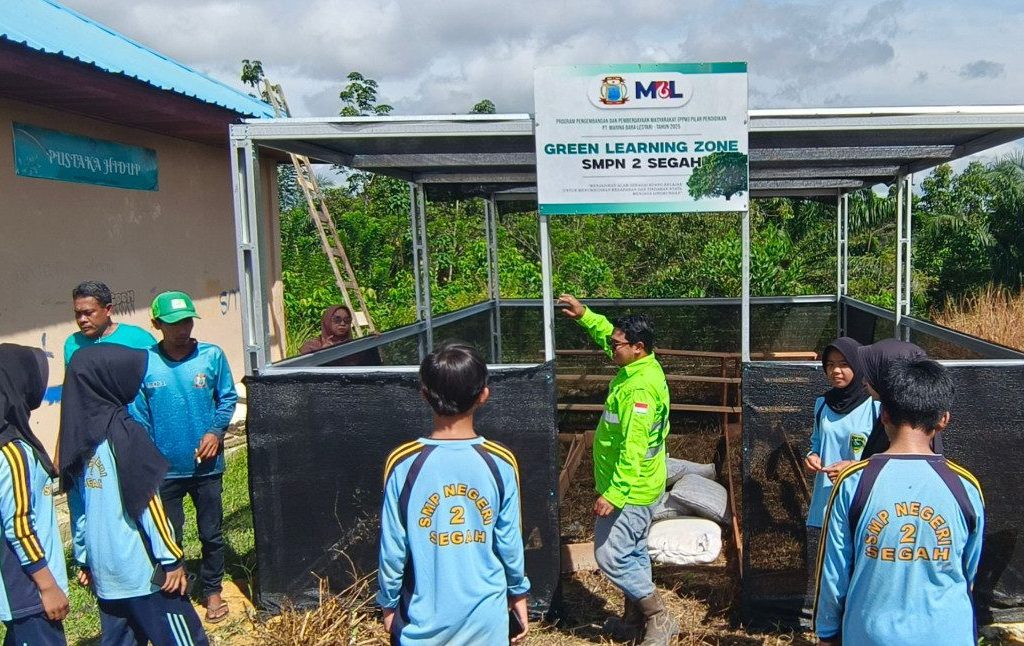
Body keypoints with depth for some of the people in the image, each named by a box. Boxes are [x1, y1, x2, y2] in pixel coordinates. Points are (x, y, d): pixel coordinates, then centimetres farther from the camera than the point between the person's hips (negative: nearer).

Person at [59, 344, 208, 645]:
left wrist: (84, 559, 18)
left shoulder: (75, 432, 4)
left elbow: (76, 506, 10)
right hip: (141, 568, -7)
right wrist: (172, 559, -10)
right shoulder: (121, 431, -17)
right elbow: (146, 502, -16)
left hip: (103, 570, 7)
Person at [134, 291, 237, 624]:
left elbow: (227, 397, 3)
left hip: (206, 464, 1)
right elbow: (138, 416, -2)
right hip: (164, 469, 0)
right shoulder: (144, 363, -7)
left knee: (211, 533, 14)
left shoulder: (212, 355, -8)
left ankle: (212, 590, 33)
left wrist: (216, 432, -12)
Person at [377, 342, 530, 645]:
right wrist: (519, 592, 12)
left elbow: (392, 548, -8)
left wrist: (389, 603, 7)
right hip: (486, 616, 1)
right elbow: (510, 541, -4)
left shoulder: (403, 463, -15)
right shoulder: (501, 462, -12)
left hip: (424, 619, -1)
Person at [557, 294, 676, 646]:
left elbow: (632, 450, -30)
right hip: (640, 487, 10)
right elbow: (607, 334, 21)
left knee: (610, 556, -1)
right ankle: (636, 615, 35)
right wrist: (584, 314, 12)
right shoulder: (643, 366, 1)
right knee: (632, 552, 20)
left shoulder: (639, 388, -28)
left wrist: (613, 494, -28)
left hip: (630, 491, -10)